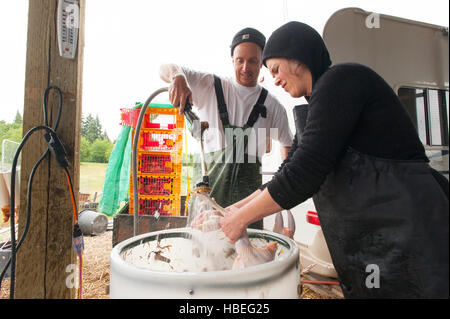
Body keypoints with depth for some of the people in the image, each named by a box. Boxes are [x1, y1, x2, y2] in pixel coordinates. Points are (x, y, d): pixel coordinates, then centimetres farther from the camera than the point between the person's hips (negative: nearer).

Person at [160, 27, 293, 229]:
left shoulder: (272, 106, 11)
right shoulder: (210, 86, 6)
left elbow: (287, 143, 23)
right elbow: (165, 69, 4)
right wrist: (177, 77, -21)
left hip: (248, 185, 1)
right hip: (209, 178, -1)